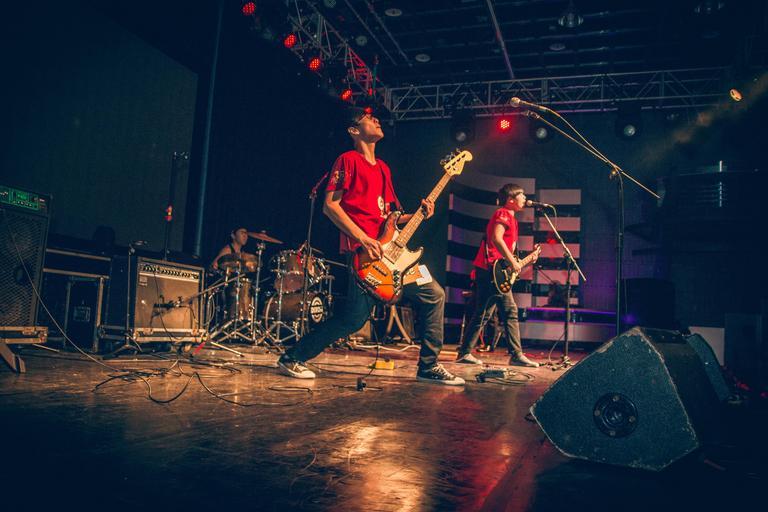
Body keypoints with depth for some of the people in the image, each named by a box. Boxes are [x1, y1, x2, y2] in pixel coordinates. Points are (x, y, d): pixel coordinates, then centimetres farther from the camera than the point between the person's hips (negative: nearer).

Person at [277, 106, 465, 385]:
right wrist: (364, 239, -19)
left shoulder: (383, 167, 22)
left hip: (388, 251, 8)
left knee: (434, 295, 5)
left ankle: (429, 366, 13)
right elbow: (330, 205, -11)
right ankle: (291, 358, 5)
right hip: (362, 252, -8)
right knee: (355, 317, -12)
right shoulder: (348, 160, -2)